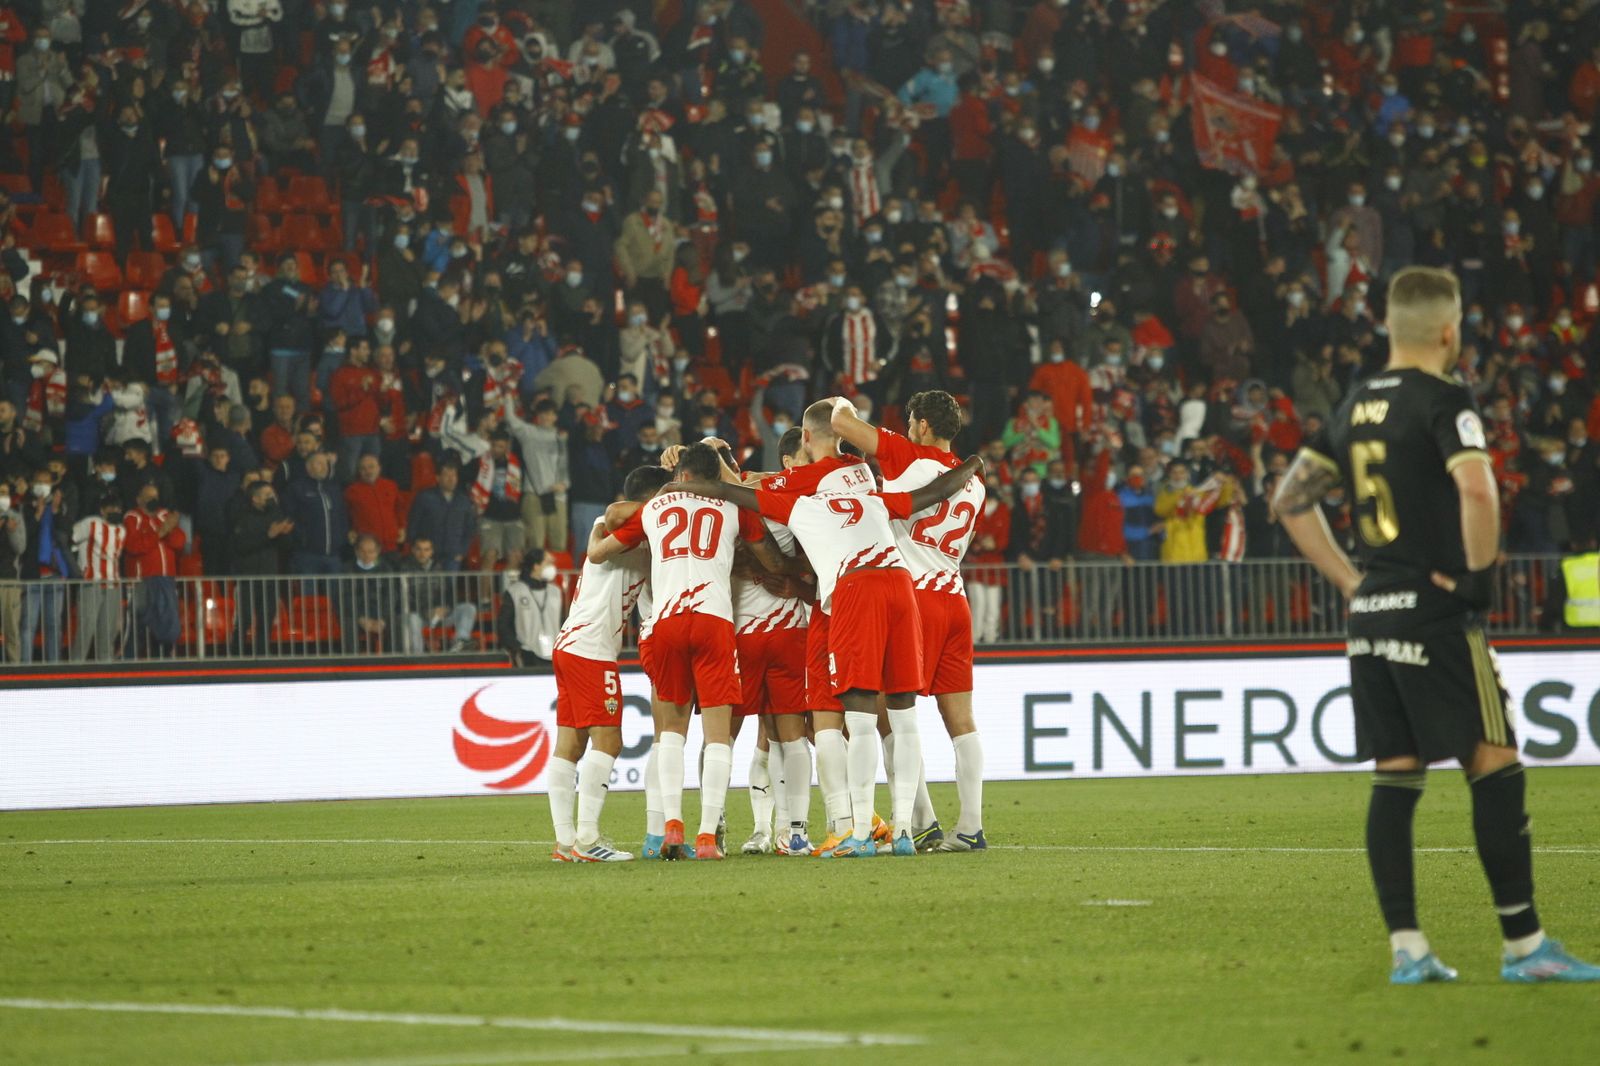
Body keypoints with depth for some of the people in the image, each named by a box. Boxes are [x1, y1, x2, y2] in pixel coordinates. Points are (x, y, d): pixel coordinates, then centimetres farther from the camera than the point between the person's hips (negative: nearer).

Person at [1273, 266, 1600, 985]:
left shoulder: (1354, 408, 13)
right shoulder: (1442, 400, -10)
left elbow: (1291, 499, 18)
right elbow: (1476, 489, -27)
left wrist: (1351, 582, 15)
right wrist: (1480, 573, -13)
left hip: (1371, 618, 7)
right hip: (1437, 617, -7)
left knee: (1395, 779, 8)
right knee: (1496, 770, -3)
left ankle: (1406, 948, 6)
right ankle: (1523, 945, -3)